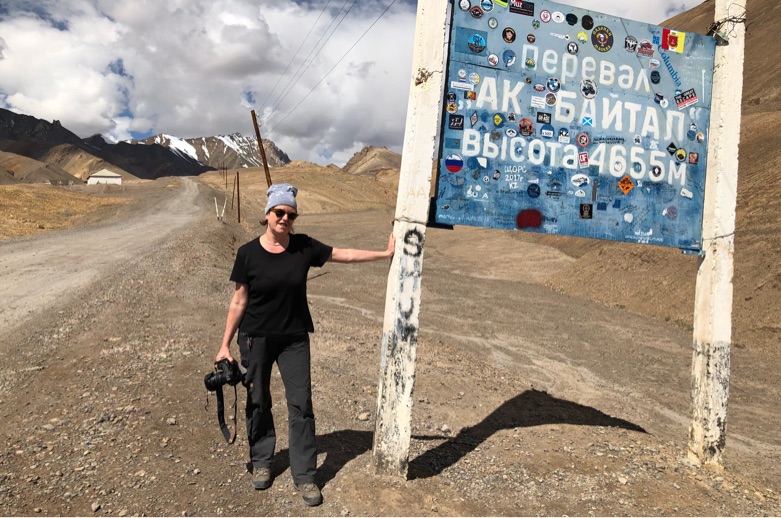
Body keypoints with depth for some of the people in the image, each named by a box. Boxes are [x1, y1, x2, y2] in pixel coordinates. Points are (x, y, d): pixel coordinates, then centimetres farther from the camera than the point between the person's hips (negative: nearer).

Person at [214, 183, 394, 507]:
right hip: (256, 339, -1)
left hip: (294, 339, 1)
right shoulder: (248, 253, -9)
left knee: (301, 404, 1)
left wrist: (385, 254, 1)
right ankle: (261, 462, 34)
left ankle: (304, 476, 13)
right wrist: (225, 345, -3)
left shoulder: (304, 247, -5)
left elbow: (344, 255, 2)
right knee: (258, 402, 11)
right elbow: (239, 301, -4)